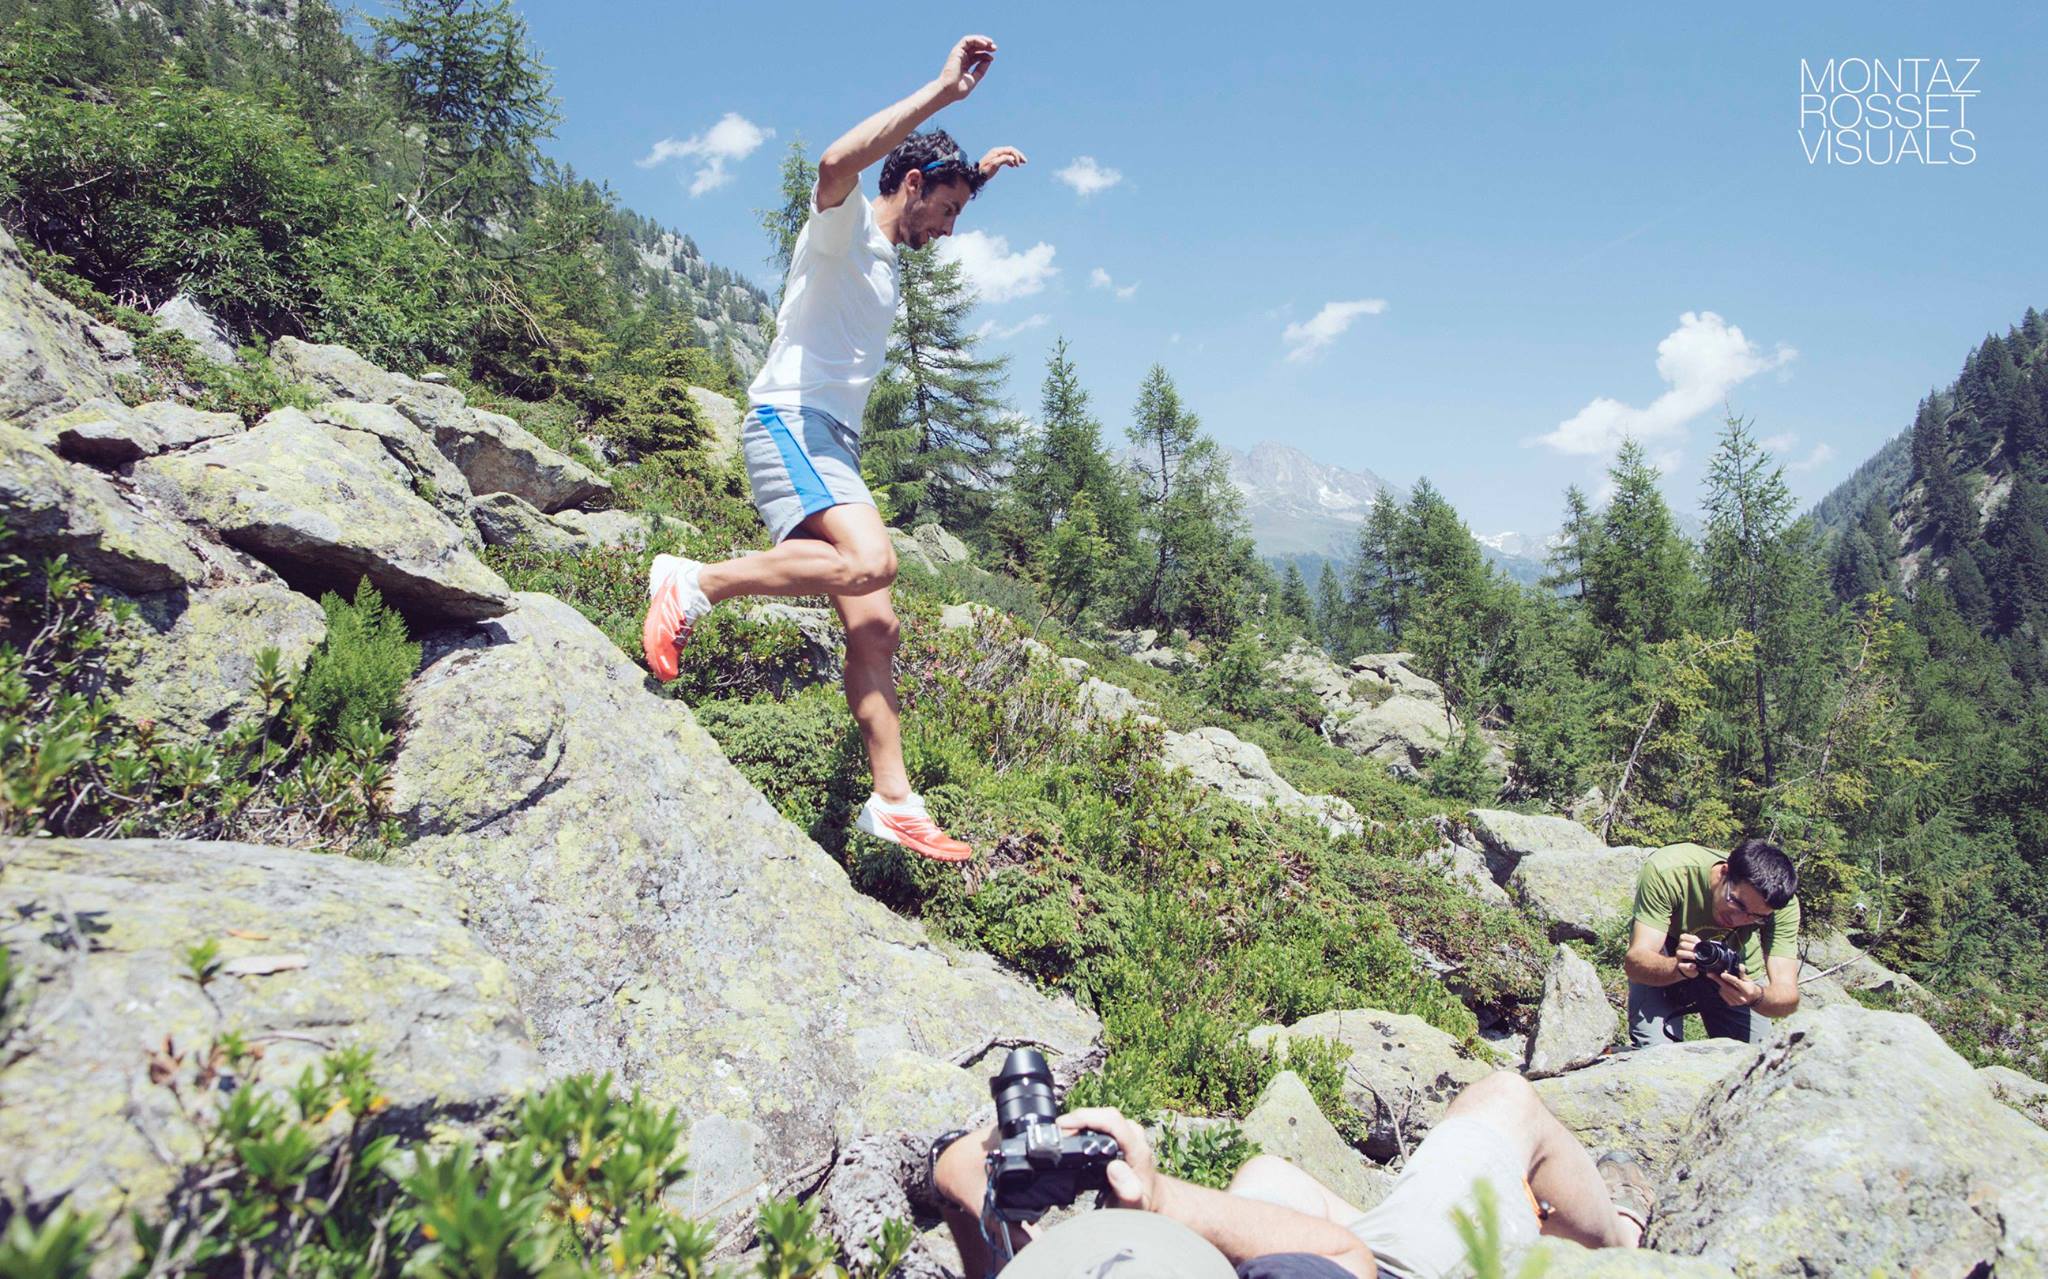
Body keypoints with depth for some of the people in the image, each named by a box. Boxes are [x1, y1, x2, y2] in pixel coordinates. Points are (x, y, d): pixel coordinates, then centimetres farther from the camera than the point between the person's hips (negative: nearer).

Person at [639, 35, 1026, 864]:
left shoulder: (883, 256, 25)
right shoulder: (841, 227, -2)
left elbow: (927, 222, 52)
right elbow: (837, 164, -29)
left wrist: (976, 174, 43)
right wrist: (942, 92, -26)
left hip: (835, 444, 9)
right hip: (790, 425, -9)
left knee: (874, 626, 0)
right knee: (869, 561, -34)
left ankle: (893, 800, 1)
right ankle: (693, 584, -19)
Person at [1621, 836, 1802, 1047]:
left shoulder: (1784, 904, -28)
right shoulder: (1664, 873, -36)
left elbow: (1789, 996, -31)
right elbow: (1634, 962, -37)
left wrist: (1756, 996, -53)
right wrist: (1678, 968, -58)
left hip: (1738, 975, 3)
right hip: (1664, 967, -3)